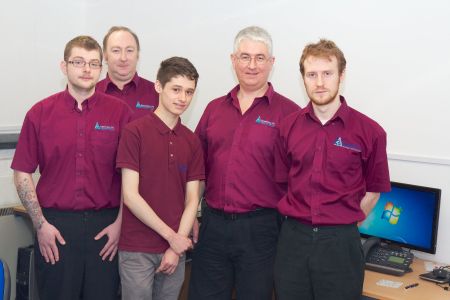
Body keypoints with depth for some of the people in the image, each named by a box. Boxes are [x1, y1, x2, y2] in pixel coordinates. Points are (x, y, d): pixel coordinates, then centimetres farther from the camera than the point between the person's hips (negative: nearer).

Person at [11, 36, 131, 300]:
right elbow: (22, 173, 3)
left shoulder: (120, 112, -1)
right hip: (55, 227, 0)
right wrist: (41, 224, -2)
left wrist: (120, 222, -3)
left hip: (105, 225, 0)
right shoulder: (40, 113, 1)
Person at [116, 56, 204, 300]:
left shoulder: (192, 141, 6)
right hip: (137, 250, -4)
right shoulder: (135, 132, -9)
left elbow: (192, 200, 5)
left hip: (175, 249, 5)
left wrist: (176, 248, -5)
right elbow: (130, 195, -12)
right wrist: (171, 236, -11)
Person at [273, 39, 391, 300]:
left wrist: (343, 225, 4)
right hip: (293, 238, 3)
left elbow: (373, 191, 3)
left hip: (340, 242, -2)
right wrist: (299, 222, 7)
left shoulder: (370, 131, -6)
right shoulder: (288, 127, 2)